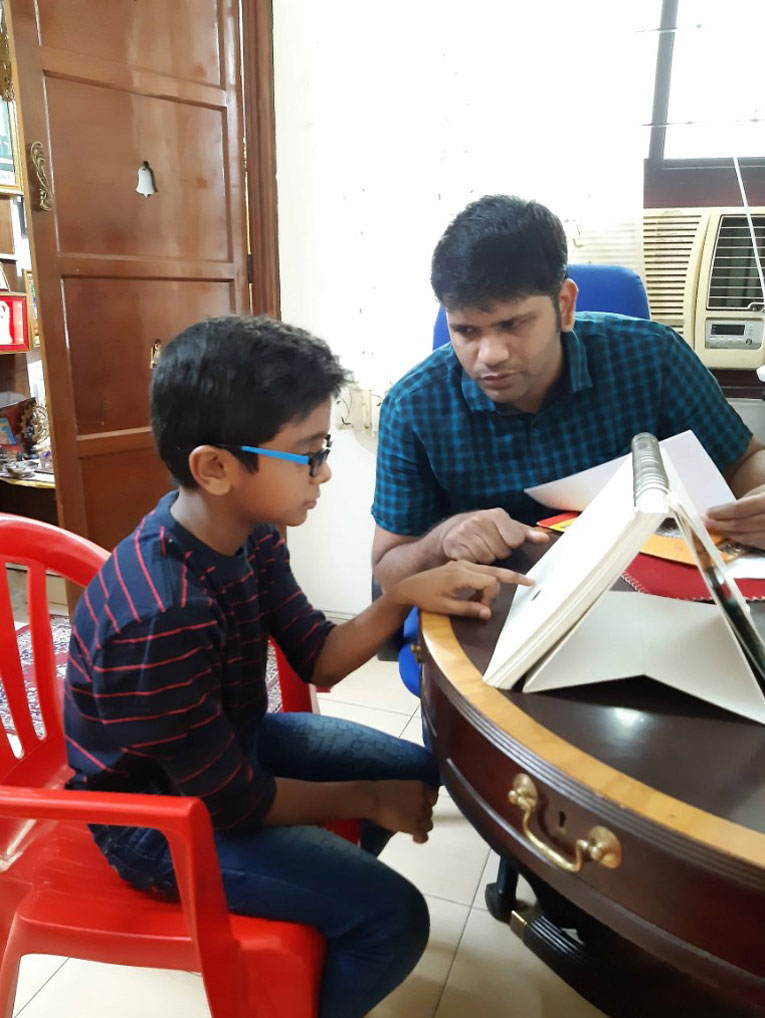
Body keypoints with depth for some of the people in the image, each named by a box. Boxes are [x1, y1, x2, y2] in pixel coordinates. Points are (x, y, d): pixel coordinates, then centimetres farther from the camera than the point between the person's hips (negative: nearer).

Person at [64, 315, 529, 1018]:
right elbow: (233, 801, -25)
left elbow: (320, 660, -3)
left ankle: (316, 906, 37)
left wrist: (408, 595, -20)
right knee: (393, 918, -16)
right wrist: (368, 799, -11)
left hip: (232, 739, 8)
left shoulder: (248, 533, -12)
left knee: (417, 769, 16)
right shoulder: (160, 616, -37)